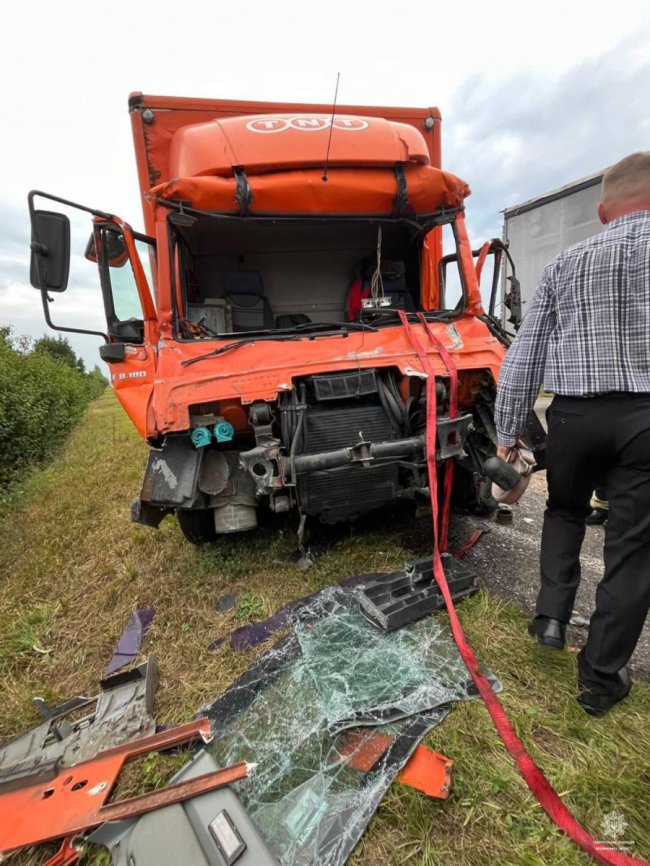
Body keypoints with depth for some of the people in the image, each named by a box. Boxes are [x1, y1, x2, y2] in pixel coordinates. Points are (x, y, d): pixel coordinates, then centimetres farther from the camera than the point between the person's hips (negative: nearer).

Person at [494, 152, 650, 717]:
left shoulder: (564, 265, 8)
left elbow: (525, 357, 5)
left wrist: (508, 431, 11)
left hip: (574, 415, 2)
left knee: (565, 512, 27)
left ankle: (552, 615, 20)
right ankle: (601, 680, 19)